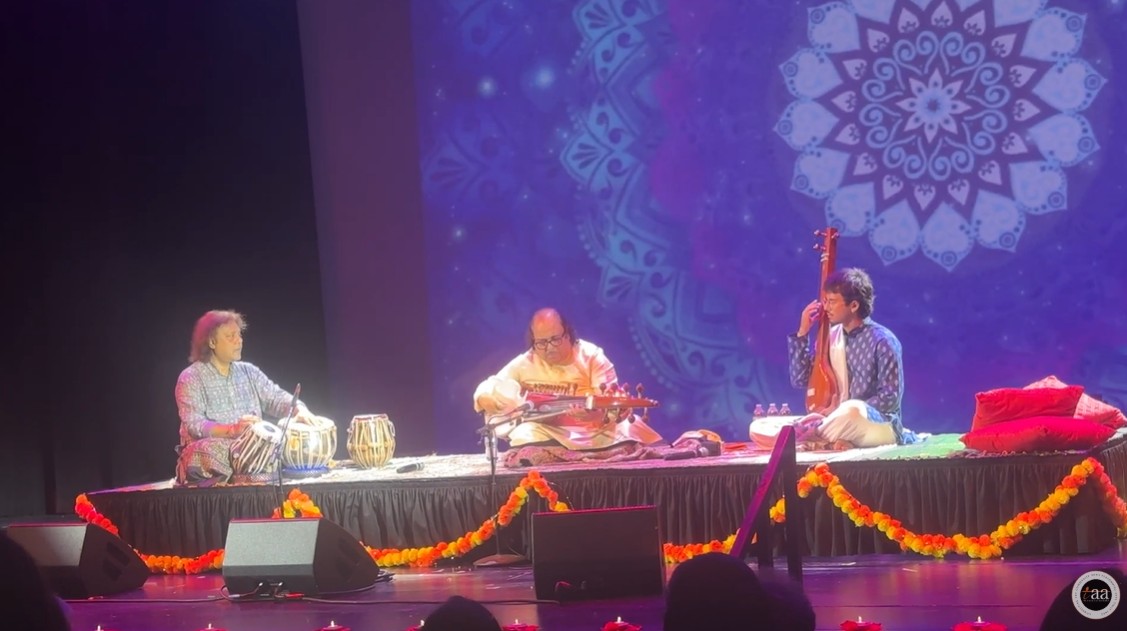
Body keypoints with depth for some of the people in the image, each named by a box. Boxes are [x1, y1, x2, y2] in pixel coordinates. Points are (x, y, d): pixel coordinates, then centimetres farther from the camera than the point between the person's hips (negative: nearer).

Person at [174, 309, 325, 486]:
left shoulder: (249, 372, 16)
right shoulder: (191, 378, -2)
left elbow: (277, 398, 7)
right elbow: (194, 425, -13)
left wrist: (299, 410, -16)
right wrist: (233, 429, -28)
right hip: (212, 457, -5)